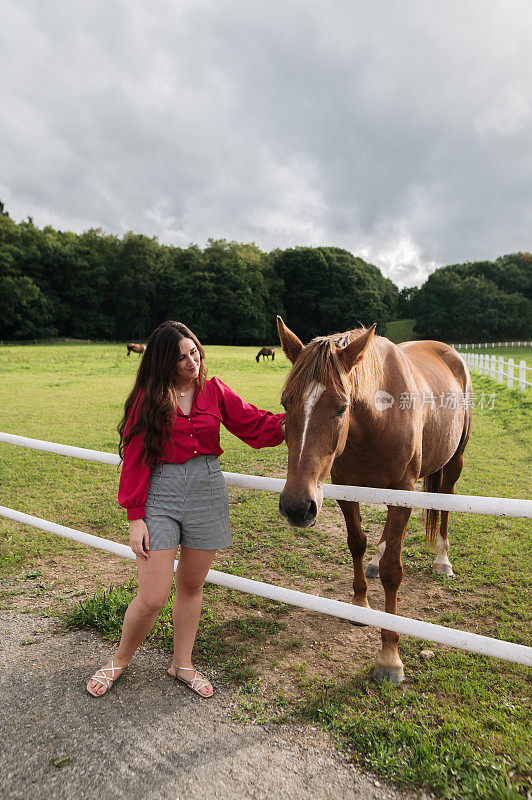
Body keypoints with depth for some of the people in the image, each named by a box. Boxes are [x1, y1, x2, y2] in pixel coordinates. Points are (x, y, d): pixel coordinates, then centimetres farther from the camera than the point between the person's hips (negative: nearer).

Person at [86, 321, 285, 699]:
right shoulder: (148, 398, -2)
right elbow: (135, 459, -3)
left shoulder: (215, 391, 4)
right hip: (160, 494, -2)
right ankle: (120, 660, 30)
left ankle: (183, 664, 37)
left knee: (191, 586, 15)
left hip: (208, 491, 3)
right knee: (153, 597, -1)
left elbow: (255, 426, 1)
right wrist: (135, 517, -6)